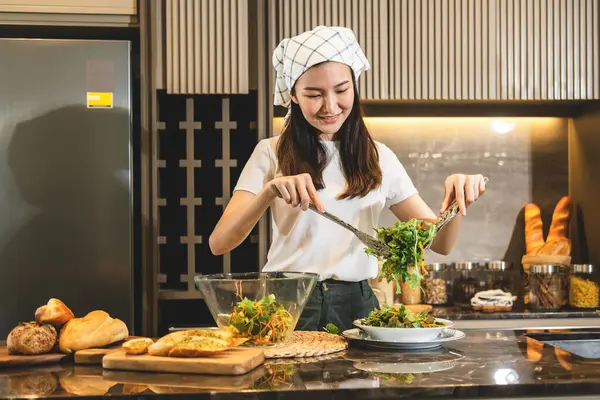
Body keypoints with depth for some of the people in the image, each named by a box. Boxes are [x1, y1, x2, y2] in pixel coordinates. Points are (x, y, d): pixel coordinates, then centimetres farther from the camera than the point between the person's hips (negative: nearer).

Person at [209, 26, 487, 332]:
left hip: (356, 305, 2)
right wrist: (270, 190, -22)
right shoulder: (272, 154, 4)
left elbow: (440, 243, 10)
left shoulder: (378, 158, 11)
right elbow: (219, 243, -7)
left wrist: (458, 201, -11)